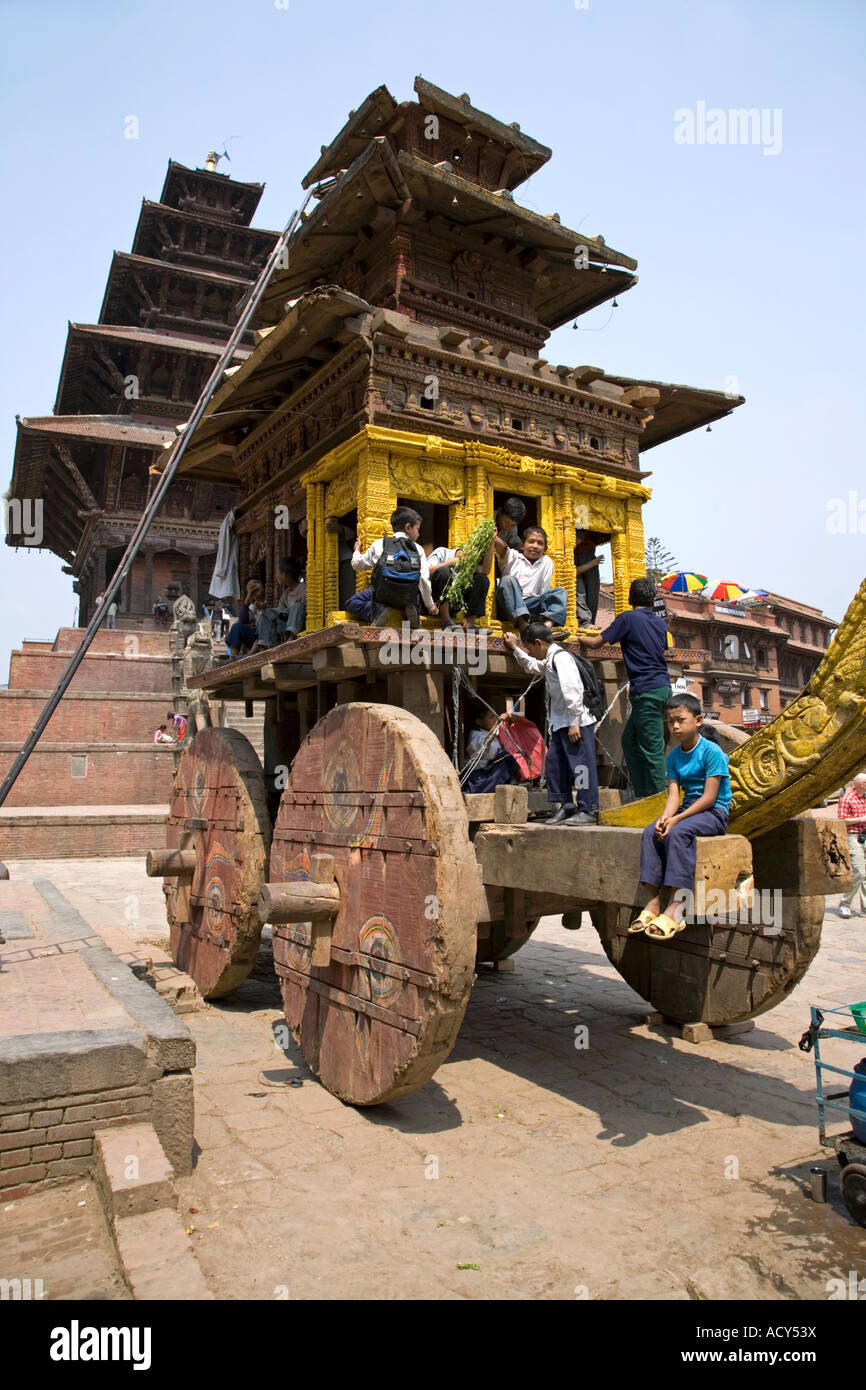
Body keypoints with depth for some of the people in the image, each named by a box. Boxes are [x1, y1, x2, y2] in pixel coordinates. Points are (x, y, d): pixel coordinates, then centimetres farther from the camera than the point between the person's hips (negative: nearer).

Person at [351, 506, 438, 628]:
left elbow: (356, 564, 13)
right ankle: (409, 610, -3)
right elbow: (424, 580, -1)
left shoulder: (378, 545, 2)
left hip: (382, 598, -1)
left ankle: (379, 612, -11)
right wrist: (430, 606, 11)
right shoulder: (418, 549, 2)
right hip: (408, 599, 1)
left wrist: (357, 550, 36)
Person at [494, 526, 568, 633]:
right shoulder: (513, 556, 10)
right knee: (508, 580, -27)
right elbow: (502, 549, -14)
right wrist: (495, 540, -35)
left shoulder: (547, 562, 17)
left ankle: (547, 625, -42)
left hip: (530, 606, 3)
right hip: (509, 607, -2)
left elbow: (544, 592, 11)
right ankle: (522, 624, -46)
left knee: (560, 592, -11)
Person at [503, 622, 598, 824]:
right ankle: (567, 805, 19)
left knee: (580, 763, -7)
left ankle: (589, 810, -1)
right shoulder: (549, 660, 17)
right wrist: (515, 648, 36)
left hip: (577, 722, -11)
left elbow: (572, 691, -22)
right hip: (561, 723, 11)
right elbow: (533, 666, 40)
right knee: (554, 762, 11)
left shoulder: (561, 657, -15)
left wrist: (574, 723, -23)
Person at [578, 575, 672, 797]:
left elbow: (597, 642, 0)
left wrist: (581, 637, 21)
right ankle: (642, 795, 19)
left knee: (652, 748, -5)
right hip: (663, 687, 8)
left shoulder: (628, 618, -5)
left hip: (647, 690, -8)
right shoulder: (660, 622, 16)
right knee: (630, 739, 16)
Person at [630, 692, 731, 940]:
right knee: (651, 832, -17)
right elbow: (673, 794, 1)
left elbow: (709, 797, -17)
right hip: (688, 808, 7)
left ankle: (676, 907, -31)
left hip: (714, 812, -7)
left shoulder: (712, 752, -11)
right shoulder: (673, 756, 10)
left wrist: (677, 818, -23)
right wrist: (665, 817, -21)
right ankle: (653, 901, -19)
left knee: (677, 832, -32)